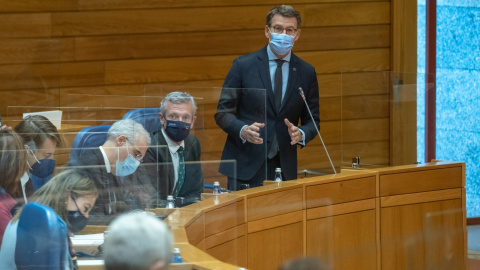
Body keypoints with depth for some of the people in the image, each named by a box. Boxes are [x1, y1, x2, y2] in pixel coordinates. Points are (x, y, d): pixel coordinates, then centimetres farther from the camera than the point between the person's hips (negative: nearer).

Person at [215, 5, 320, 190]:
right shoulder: (243, 65, 0)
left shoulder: (306, 73, 7)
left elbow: (312, 121, 11)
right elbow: (222, 113, 0)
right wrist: (242, 130, -20)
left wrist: (301, 134, -12)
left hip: (284, 168, 2)